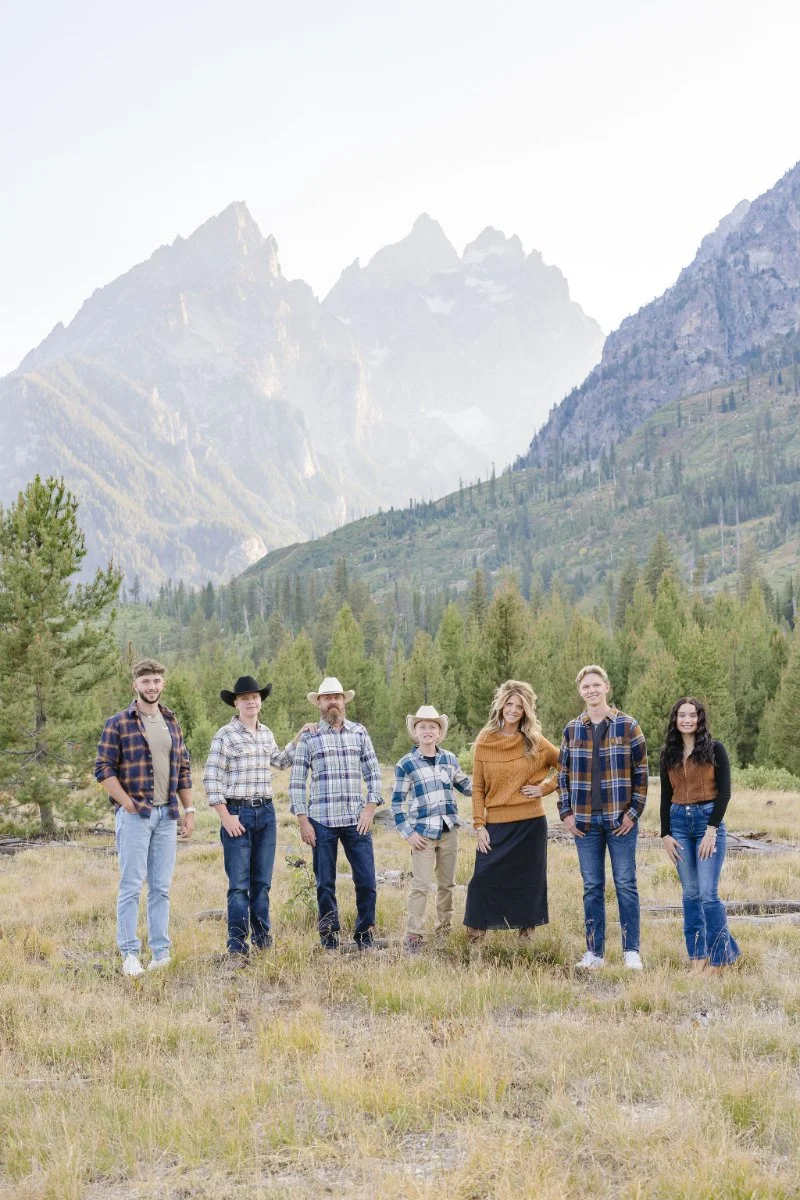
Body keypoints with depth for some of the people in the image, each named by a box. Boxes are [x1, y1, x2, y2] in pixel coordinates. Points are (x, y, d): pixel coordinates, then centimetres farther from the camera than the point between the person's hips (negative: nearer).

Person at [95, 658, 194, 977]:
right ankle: (130, 955, 3)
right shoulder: (118, 723, -3)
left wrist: (189, 810, 11)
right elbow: (103, 769, -7)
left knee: (161, 887, 7)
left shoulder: (172, 723, 14)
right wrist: (128, 805, -12)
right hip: (134, 815, -5)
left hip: (166, 815, 5)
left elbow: (183, 770, 17)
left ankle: (161, 952, 13)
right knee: (131, 886, -3)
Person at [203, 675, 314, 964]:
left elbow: (280, 762, 31)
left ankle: (262, 938, 23)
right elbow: (211, 779, -9)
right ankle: (237, 947, 1)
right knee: (239, 884, -4)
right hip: (237, 813, -5)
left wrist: (299, 738, 21)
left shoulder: (266, 734, 12)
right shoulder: (225, 735, -7)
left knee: (262, 882, 12)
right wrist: (226, 817, -13)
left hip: (266, 812, 5)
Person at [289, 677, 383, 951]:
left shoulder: (359, 733, 8)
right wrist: (302, 821, -4)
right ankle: (329, 939, 17)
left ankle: (365, 936, 17)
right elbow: (296, 782, 2)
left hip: (357, 821, 1)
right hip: (321, 822, -1)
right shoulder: (308, 737, 3)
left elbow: (373, 772, 10)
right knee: (325, 884, 4)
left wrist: (370, 808, -1)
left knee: (366, 881, 0)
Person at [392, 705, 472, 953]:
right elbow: (398, 802, -1)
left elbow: (465, 785, 18)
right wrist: (408, 832, -7)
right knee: (421, 885, -8)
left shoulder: (450, 759, 7)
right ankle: (413, 935, -1)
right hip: (423, 833, -4)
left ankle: (443, 930, 23)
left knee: (447, 884, 11)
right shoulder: (406, 764, -3)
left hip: (449, 830, 4)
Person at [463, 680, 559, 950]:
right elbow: (477, 787, 3)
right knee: (484, 880, -4)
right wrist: (479, 825, -3)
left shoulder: (535, 742, 1)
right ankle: (475, 938, 4)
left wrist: (546, 787, -3)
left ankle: (526, 935, 19)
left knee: (528, 881, 7)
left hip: (530, 824, 0)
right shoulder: (485, 742, 1)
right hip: (496, 825, 0)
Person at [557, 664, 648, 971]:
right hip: (585, 821, 3)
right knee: (592, 887, 7)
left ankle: (631, 951, 8)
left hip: (620, 820, -3)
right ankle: (594, 952, 14)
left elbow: (641, 771, -1)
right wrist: (566, 813, 3)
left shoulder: (627, 726, 0)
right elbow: (563, 773, 12)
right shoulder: (572, 730, 8)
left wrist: (634, 811, -7)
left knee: (626, 885, 1)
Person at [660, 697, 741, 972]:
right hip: (678, 823, 4)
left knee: (708, 893, -10)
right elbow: (665, 797, 12)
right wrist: (665, 835, 5)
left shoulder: (715, 749, -2)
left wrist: (712, 830, -12)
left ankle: (718, 958, 1)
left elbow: (724, 792, -5)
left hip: (708, 820, -4)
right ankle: (697, 956, 11)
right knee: (690, 894, 6)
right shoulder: (668, 753, 10)